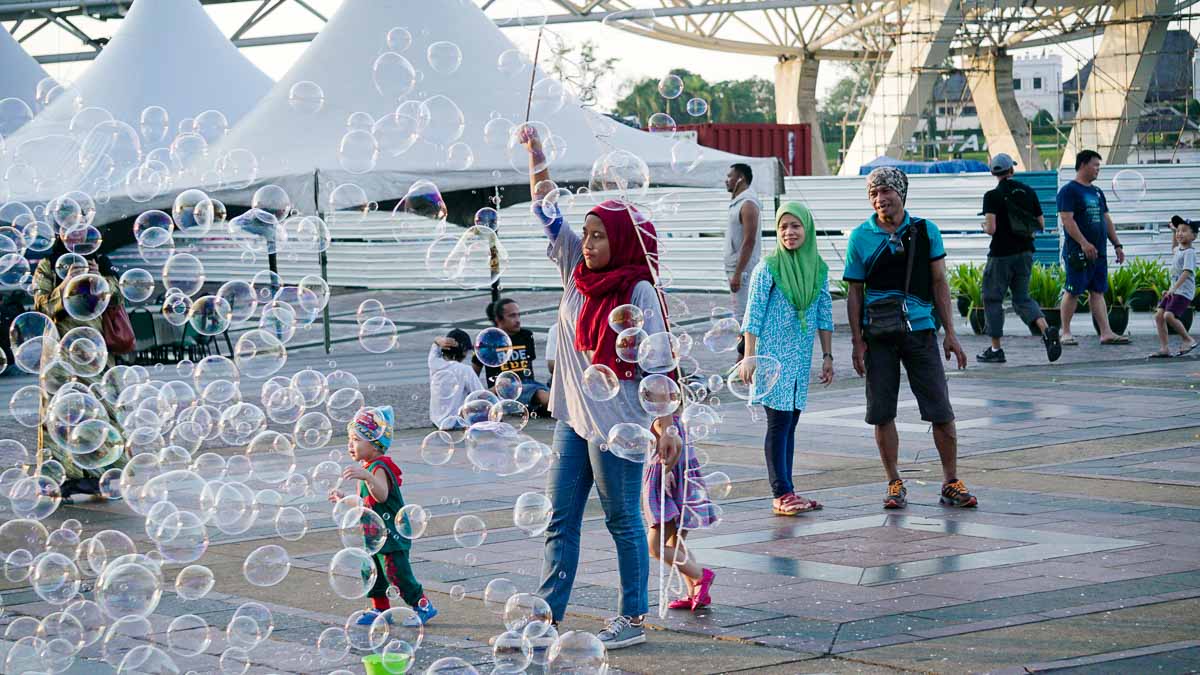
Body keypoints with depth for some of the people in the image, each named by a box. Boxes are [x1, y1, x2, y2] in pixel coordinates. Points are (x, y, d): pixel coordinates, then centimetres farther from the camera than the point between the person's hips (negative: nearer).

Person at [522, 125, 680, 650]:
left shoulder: (638, 293, -12)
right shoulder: (578, 272, 5)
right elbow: (548, 212, 8)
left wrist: (664, 424, -16)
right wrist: (535, 152, 2)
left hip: (616, 425, -7)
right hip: (572, 419, 7)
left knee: (623, 522, 3)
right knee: (560, 521, 9)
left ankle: (633, 619, 13)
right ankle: (547, 616, 15)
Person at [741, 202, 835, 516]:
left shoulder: (818, 268, 7)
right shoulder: (768, 268, -8)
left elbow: (824, 314, 12)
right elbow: (753, 314, -8)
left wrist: (827, 355, 11)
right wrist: (749, 357, -12)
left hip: (801, 357, 5)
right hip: (773, 354, -5)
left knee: (790, 422, 8)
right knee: (779, 422, -6)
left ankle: (786, 493, 11)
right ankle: (782, 494, -5)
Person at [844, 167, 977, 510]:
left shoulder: (925, 231, 2)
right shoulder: (861, 237, 1)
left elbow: (939, 283, 5)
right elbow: (855, 293, 5)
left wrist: (950, 333, 1)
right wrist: (857, 342, -1)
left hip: (920, 330, 0)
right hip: (878, 335, 0)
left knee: (941, 410, -1)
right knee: (882, 413, 3)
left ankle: (951, 483, 10)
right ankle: (894, 484, 15)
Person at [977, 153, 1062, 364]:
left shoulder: (993, 196, -11)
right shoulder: (1028, 192, 5)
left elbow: (991, 228, -19)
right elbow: (1041, 226, 7)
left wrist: (985, 227, 4)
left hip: (1001, 254, -5)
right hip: (1025, 252, 5)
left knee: (992, 299, 7)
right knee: (1022, 297, 13)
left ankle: (995, 349, 9)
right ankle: (1047, 330, -11)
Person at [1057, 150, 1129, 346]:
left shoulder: (1097, 192, 19)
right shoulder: (1069, 191, -7)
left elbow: (1106, 220, 23)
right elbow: (1067, 219, -16)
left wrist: (1117, 244, 16)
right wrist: (1084, 243, -24)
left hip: (1099, 252, 8)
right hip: (1078, 252, -8)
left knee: (1098, 292, 5)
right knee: (1073, 292, -4)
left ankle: (1106, 333, 0)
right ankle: (1066, 333, 2)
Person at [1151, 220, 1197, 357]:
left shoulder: (1189, 253, -13)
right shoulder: (1178, 250, 14)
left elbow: (1186, 272, -25)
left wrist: (1174, 288, -34)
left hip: (1184, 291, -9)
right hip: (1173, 290, 9)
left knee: (1169, 316, -22)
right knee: (1159, 316, -1)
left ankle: (1188, 340, -5)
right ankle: (1164, 348, 1)